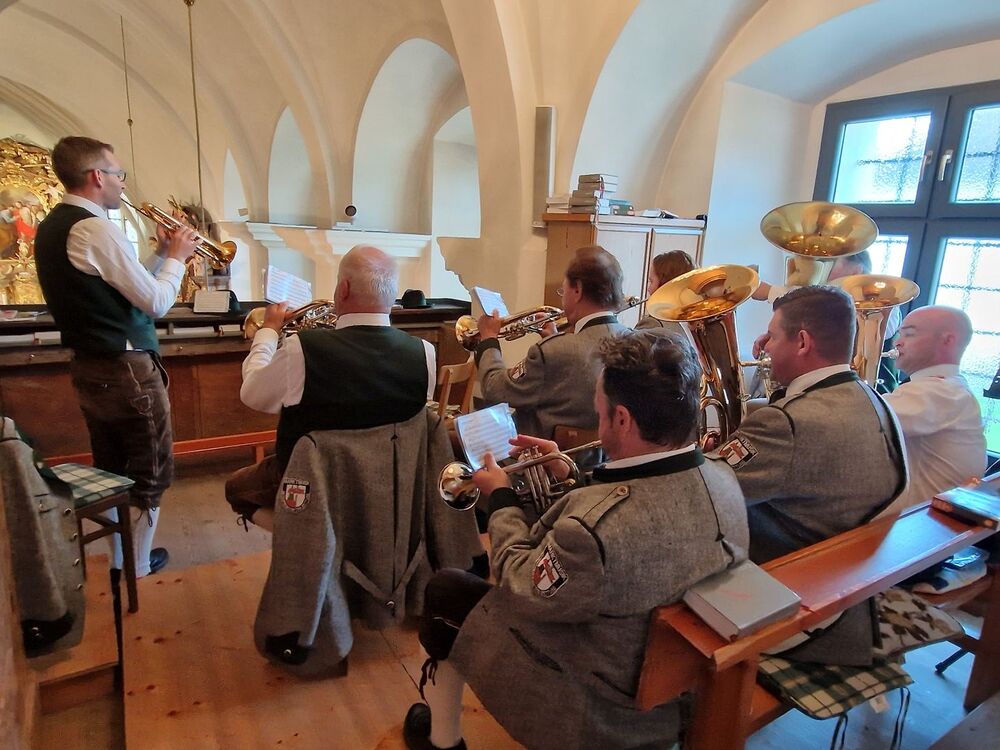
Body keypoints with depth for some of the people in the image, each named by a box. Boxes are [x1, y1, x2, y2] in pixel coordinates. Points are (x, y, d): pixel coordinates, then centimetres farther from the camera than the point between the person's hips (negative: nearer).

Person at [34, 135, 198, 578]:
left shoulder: (51, 227, 10)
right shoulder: (96, 229, -19)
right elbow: (156, 303, -18)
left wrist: (160, 254, 11)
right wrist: (175, 257, -3)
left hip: (88, 367, 9)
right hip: (127, 370, -9)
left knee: (111, 468, 20)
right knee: (150, 471, 6)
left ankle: (116, 557, 34)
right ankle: (136, 565, 19)